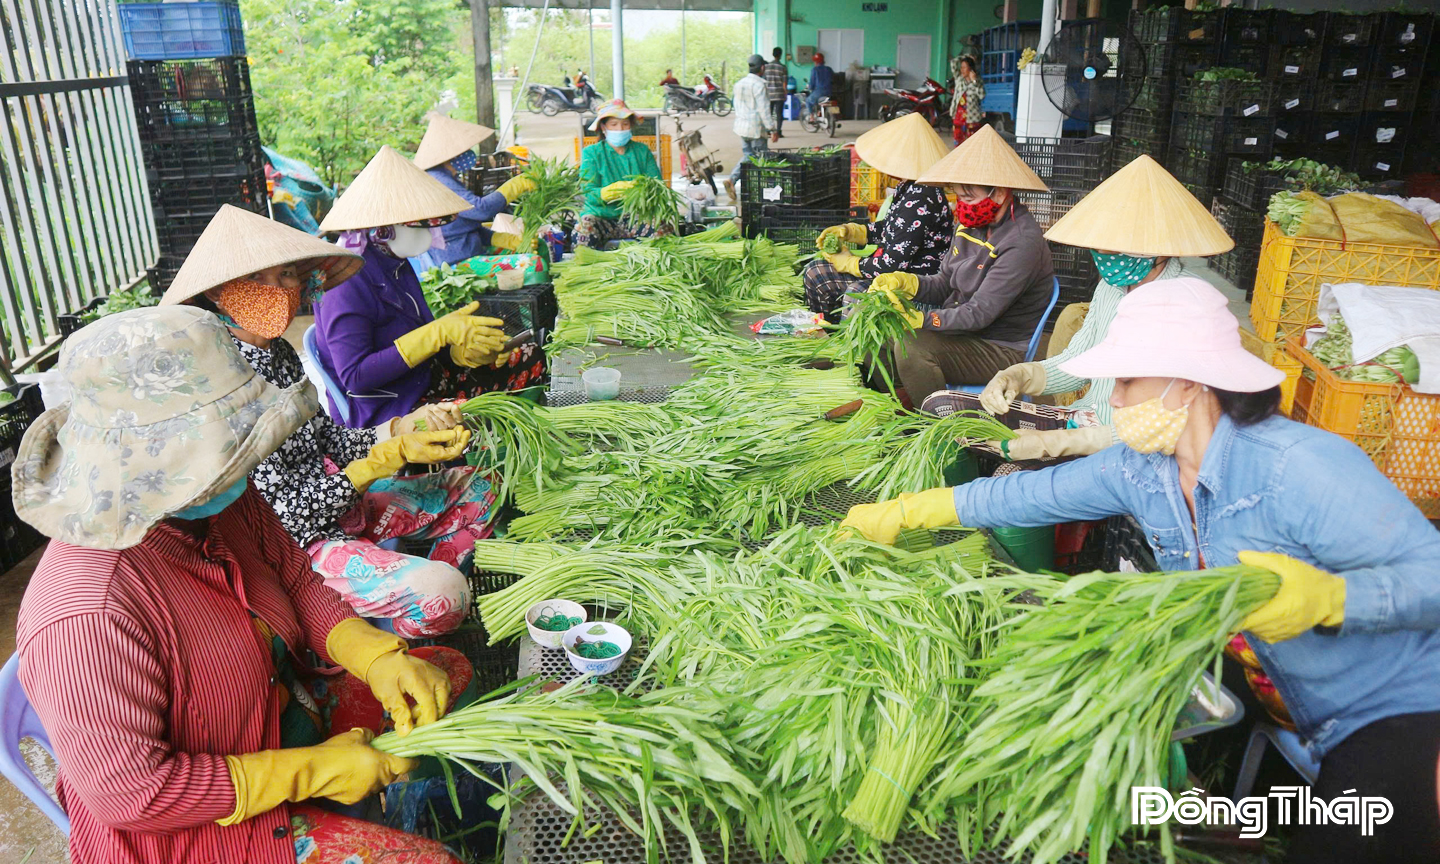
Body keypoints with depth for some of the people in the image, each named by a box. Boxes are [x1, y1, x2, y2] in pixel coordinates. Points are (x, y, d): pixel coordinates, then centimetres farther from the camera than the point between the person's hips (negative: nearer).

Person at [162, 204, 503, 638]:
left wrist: (400, 429, -8)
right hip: (294, 543, -9)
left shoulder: (278, 351, 3)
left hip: (334, 500, 10)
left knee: (473, 489, 14)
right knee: (441, 593, -29)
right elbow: (281, 511, -24)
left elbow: (324, 440, 8)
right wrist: (391, 456, -26)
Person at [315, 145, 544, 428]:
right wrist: (440, 332, -27)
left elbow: (419, 343, 12)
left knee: (530, 359, 3)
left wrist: (464, 349, -12)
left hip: (424, 381, 9)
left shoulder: (397, 265, 8)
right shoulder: (346, 283, -19)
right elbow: (354, 377, -25)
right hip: (381, 412, -9)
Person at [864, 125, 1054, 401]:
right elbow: (943, 286, 11)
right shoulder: (972, 225, 7)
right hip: (962, 332, 9)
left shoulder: (1022, 243, -21)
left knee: (912, 345, -29)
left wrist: (916, 319, -32)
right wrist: (903, 282, -9)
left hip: (1002, 350, -9)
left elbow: (979, 314, -26)